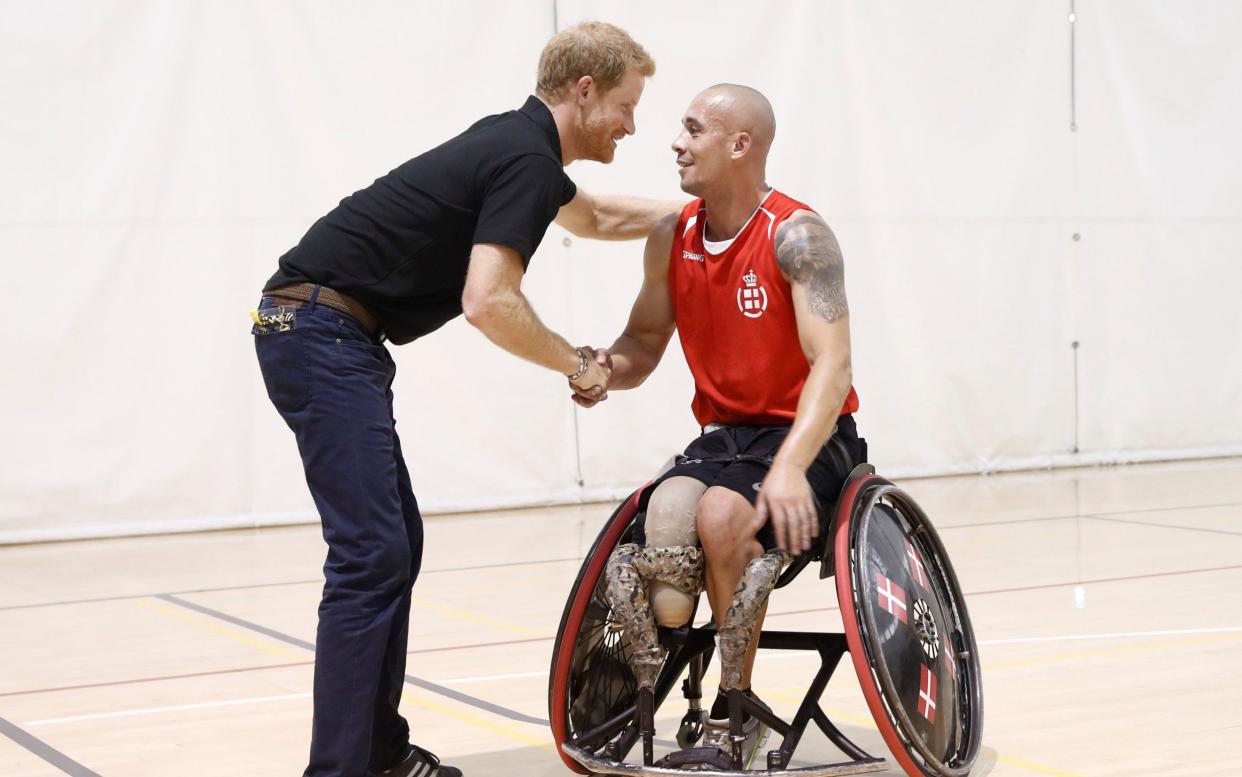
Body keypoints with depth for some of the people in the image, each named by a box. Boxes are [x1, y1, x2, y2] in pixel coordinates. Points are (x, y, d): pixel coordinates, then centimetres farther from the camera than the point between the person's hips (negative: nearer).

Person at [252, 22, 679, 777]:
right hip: (325, 335, -10)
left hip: (311, 330, 10)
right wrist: (578, 364, -8)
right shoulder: (526, 161, -12)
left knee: (394, 545, 13)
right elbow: (489, 303, -23)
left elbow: (593, 215, 39)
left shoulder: (518, 144, 18)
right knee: (371, 555, -13)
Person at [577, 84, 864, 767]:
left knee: (723, 513, -33)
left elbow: (831, 364, -24)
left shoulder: (796, 236, -15)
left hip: (807, 436, -5)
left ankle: (736, 710, -18)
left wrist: (790, 467, -39)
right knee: (666, 519, -27)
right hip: (723, 433, 5)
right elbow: (644, 343, 14)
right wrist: (609, 369, -12)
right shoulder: (671, 238, 4)